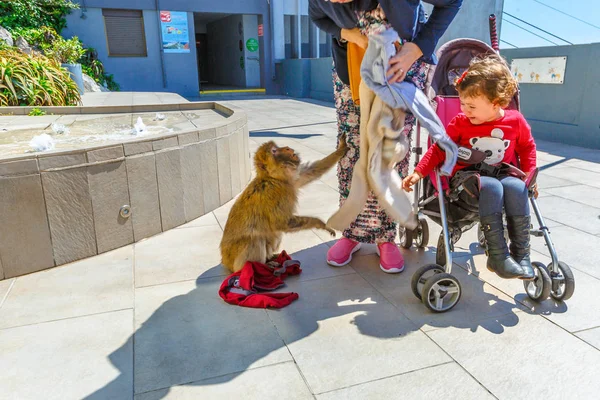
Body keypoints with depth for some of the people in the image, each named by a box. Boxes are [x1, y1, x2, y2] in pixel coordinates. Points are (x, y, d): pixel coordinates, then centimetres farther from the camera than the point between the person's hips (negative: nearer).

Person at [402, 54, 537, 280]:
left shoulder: (516, 121, 1)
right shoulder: (460, 123, -2)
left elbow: (527, 147, 17)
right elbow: (439, 148, 2)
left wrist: (529, 174, 8)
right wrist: (418, 173, -6)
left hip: (504, 174, 2)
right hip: (468, 175, -2)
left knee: (516, 188, -33)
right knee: (491, 187, -36)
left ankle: (521, 254, -22)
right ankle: (497, 255, -31)